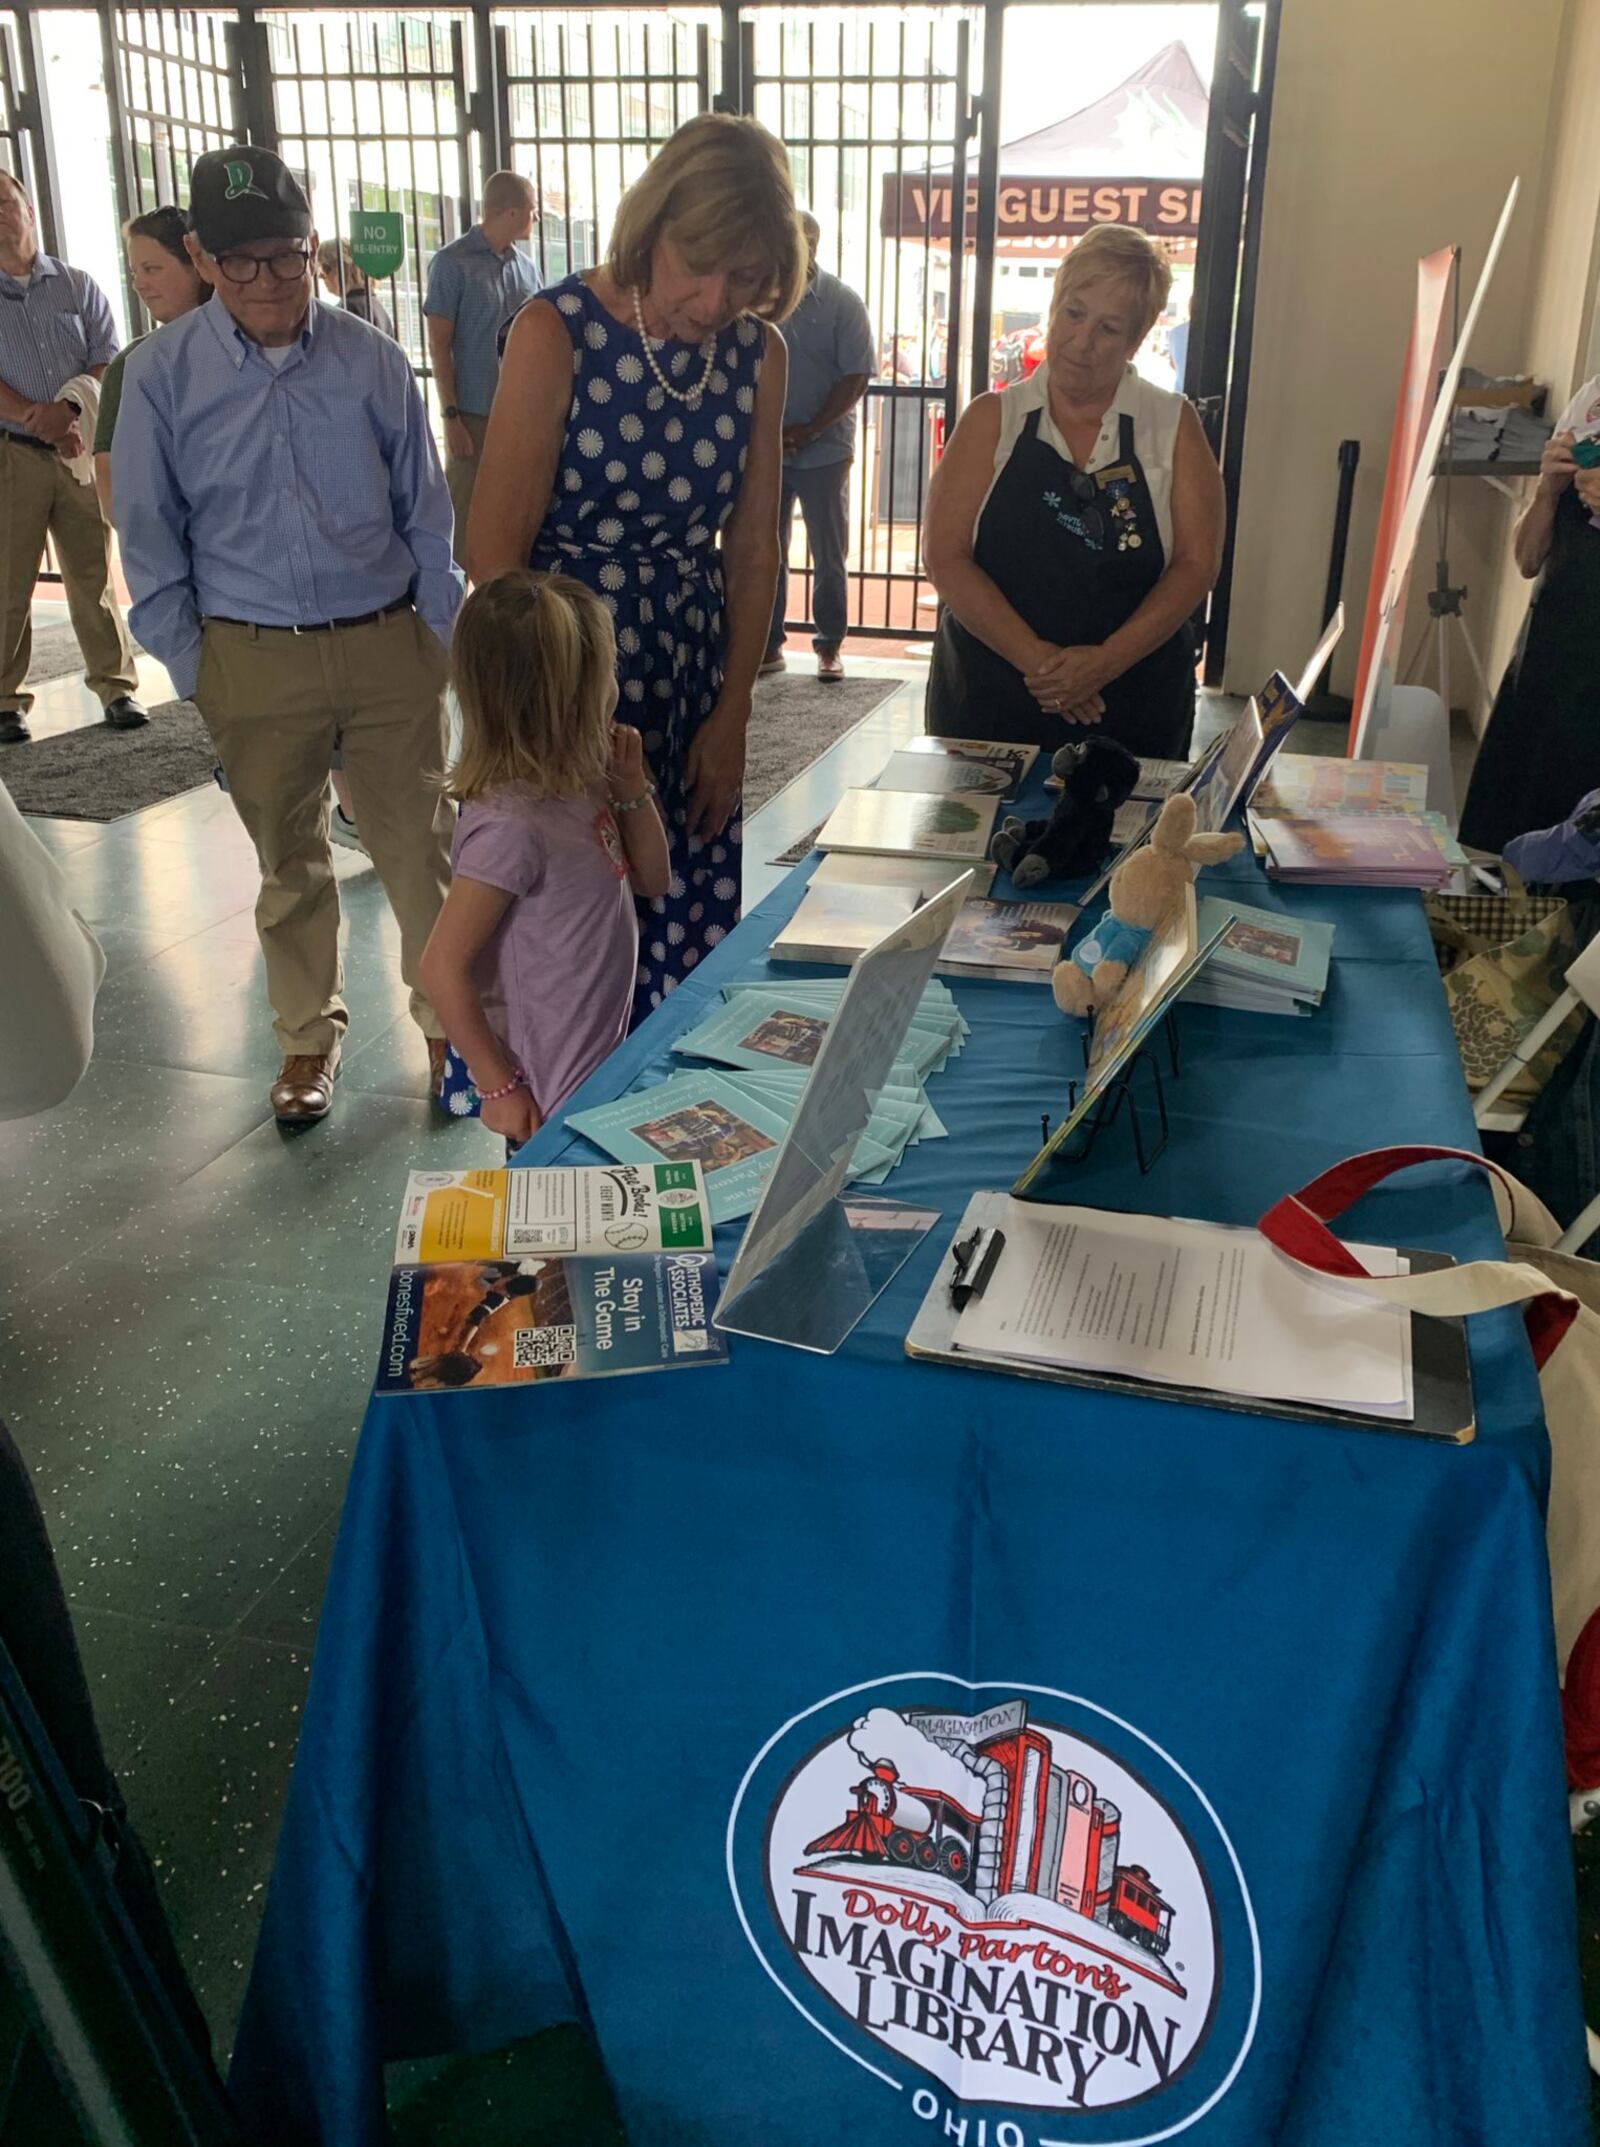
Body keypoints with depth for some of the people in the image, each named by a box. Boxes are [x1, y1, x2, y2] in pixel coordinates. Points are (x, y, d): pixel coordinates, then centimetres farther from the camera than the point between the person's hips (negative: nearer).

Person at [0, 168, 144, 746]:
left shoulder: (78, 287, 11)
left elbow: (108, 361, 1)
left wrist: (68, 407, -15)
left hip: (80, 452, 1)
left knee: (94, 576, 3)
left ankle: (115, 685, 11)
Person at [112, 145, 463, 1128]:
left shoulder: (372, 361, -2)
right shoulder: (164, 374, -3)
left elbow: (427, 510, 5)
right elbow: (151, 533, 3)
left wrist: (441, 632, 3)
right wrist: (191, 665, 0)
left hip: (389, 642, 0)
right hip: (254, 658, 0)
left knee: (419, 841, 6)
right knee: (290, 860, 12)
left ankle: (449, 1017, 25)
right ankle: (309, 1035, 29)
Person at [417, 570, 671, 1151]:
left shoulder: (579, 784, -2)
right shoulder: (511, 826, -28)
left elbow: (651, 880, 12)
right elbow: (443, 969, -25)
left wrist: (633, 788, -4)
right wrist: (499, 1088, -18)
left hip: (600, 1057, 9)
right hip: (546, 1095, -9)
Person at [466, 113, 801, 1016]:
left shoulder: (758, 353, 1)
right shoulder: (558, 332, -13)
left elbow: (752, 551, 6)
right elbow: (495, 551, -13)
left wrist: (732, 718, 4)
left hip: (692, 677, 4)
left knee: (690, 949, 9)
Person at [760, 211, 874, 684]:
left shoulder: (842, 303, -3)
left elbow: (857, 376, -7)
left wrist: (810, 430, -15)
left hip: (824, 450, -2)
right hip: (764, 449, 2)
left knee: (829, 554, 4)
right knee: (766, 552, 8)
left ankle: (829, 646, 13)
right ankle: (768, 644, 17)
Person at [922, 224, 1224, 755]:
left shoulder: (1173, 426, 5)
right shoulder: (992, 420, 4)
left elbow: (1197, 562, -3)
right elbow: (945, 554, -6)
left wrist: (1106, 661, -17)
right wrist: (1035, 657, -18)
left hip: (1135, 708, 0)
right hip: (987, 705, 0)